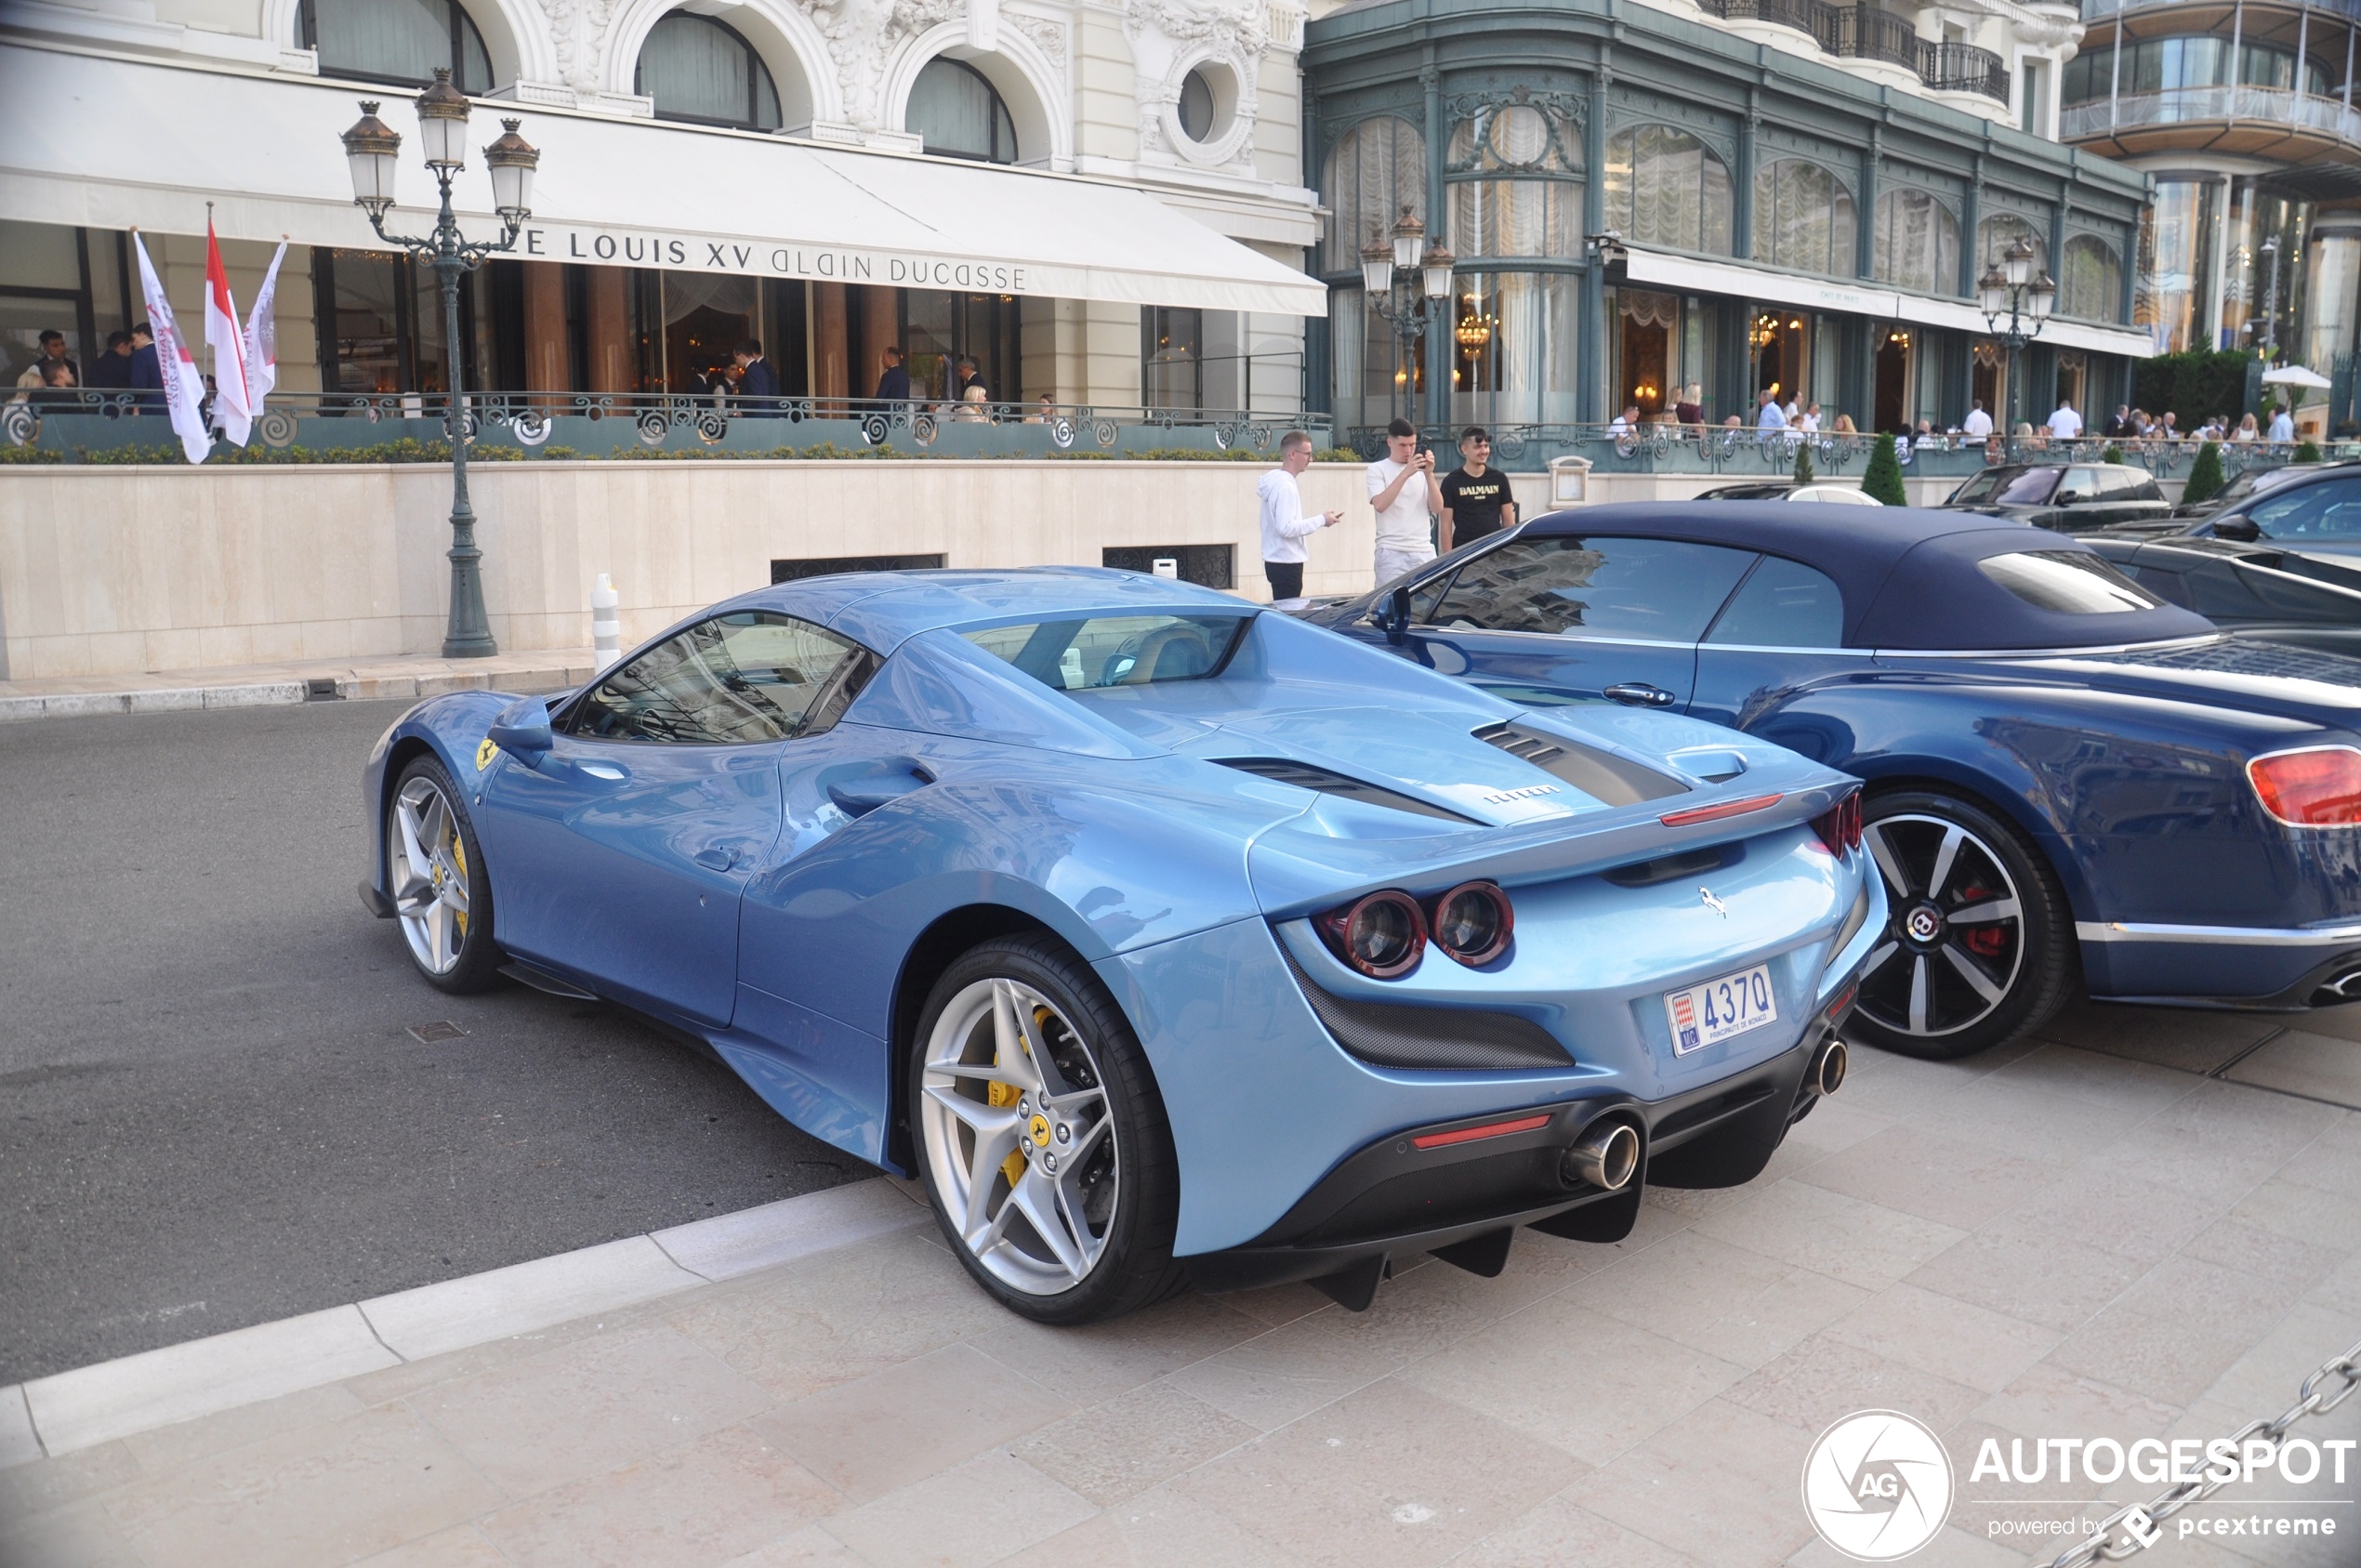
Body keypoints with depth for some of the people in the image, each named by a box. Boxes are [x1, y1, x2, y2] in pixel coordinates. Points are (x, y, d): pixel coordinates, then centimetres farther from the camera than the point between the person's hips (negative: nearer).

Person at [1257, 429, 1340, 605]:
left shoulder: (1276, 481, 11)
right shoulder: (1285, 486, -18)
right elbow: (1286, 528, -25)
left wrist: (1320, 519, 12)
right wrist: (1321, 520, -16)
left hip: (1278, 561, 10)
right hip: (1286, 563, -10)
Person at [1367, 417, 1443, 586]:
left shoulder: (1422, 470, 14)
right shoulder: (1377, 469, 2)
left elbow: (1437, 508, 4)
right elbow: (1379, 505, -14)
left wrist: (1428, 474, -8)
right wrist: (1405, 473, -19)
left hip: (1424, 551, 4)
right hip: (1392, 552, -4)